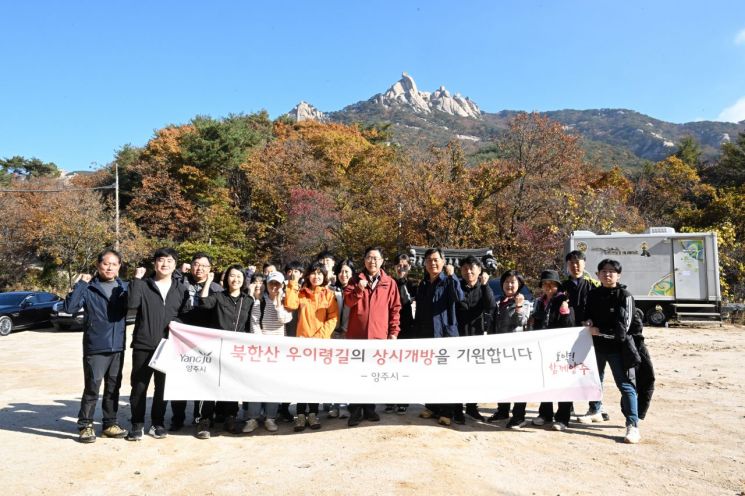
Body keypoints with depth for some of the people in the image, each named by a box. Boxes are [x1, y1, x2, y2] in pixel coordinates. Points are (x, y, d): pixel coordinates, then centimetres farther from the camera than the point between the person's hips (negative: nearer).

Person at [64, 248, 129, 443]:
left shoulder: (124, 287, 7)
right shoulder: (88, 288, -4)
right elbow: (69, 307, -17)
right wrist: (80, 284, -15)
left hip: (117, 347, 4)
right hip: (95, 347, -4)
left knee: (113, 387, 12)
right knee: (92, 387, -1)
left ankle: (110, 424, 23)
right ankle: (85, 426, 13)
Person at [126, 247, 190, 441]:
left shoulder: (181, 289, 9)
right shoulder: (143, 285, 2)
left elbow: (186, 316, 12)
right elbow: (132, 304, -16)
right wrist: (137, 279, -15)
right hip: (143, 345, -2)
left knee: (163, 387, 9)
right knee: (139, 386, 3)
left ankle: (157, 423, 23)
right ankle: (137, 424, 17)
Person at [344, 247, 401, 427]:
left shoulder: (390, 283, 4)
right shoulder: (356, 280, 5)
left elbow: (395, 308, 4)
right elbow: (347, 302, -4)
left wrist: (394, 331, -1)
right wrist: (359, 289, -20)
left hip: (379, 334, 0)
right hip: (356, 333, 0)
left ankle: (369, 408, 22)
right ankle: (355, 410, 12)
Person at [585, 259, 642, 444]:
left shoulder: (625, 296, -8)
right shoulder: (593, 294, 7)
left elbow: (622, 327, -14)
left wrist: (600, 331, -13)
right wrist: (589, 323, -3)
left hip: (617, 347, -5)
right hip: (596, 345, 6)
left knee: (625, 385, -7)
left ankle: (633, 426, -4)